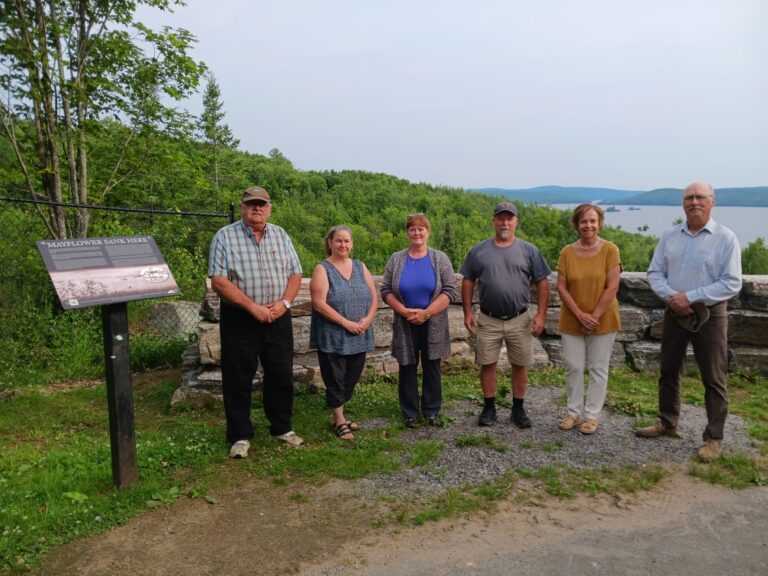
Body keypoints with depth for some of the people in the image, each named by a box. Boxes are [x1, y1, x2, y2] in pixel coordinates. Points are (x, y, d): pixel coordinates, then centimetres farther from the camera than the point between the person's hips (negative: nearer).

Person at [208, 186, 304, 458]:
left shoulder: (280, 235, 9)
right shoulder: (225, 237, -4)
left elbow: (295, 274, 9)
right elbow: (219, 281, -12)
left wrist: (284, 302, -9)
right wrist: (253, 306, -17)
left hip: (278, 319, 4)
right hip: (239, 320, -3)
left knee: (281, 376, 11)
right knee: (238, 380, 4)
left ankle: (282, 428, 28)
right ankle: (240, 436, 18)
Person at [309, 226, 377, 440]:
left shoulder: (360, 267, 10)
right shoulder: (322, 269, -6)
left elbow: (374, 296, 9)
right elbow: (319, 303, -15)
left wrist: (368, 319, -9)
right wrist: (346, 323, -18)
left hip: (359, 337, 5)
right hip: (333, 338, -5)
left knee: (351, 379, 13)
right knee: (335, 380, 3)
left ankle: (338, 415, 30)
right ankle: (339, 422, 17)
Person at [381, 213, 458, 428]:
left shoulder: (440, 259, -1)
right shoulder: (396, 259, 4)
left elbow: (451, 291, -7)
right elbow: (386, 290, 2)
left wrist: (426, 313, -16)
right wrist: (404, 311, -13)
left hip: (433, 325, -1)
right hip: (405, 325, 1)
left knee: (432, 368, 8)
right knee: (408, 368, 8)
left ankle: (432, 411, 22)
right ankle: (410, 413, 20)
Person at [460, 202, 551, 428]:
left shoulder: (529, 250, 1)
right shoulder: (479, 250, 3)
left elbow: (542, 283, 1)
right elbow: (468, 282, 6)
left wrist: (541, 315, -6)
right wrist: (468, 313, 0)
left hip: (519, 320, 0)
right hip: (488, 320, 0)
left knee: (519, 365, 9)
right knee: (487, 365, 7)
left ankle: (518, 409, 24)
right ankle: (489, 408, 23)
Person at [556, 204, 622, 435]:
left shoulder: (610, 249, -7)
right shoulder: (567, 252, -1)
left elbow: (612, 287, -10)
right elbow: (561, 287, -3)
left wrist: (594, 316, -13)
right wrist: (580, 315, -11)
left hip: (603, 320, -2)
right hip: (572, 321, 2)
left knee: (598, 369, 7)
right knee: (573, 367, 7)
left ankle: (591, 415, 19)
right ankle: (573, 413, 21)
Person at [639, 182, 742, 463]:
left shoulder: (725, 238, -9)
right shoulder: (670, 236, 4)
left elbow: (732, 283, -14)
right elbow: (655, 273, 5)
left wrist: (690, 297, -19)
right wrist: (670, 296, -14)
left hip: (709, 316, -4)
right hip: (675, 313, 5)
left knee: (713, 379, 3)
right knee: (668, 371, 15)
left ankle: (713, 438, 14)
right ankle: (667, 423, 32)